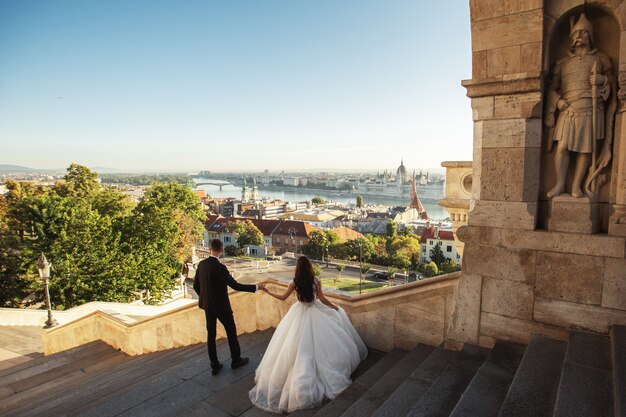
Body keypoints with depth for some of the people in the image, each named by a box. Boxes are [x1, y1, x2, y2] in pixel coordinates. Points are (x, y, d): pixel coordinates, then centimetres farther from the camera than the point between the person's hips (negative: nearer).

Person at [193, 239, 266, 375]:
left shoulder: (201, 264, -3)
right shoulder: (220, 267, -24)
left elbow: (196, 285, 6)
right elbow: (235, 286, -22)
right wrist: (256, 287, -15)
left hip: (207, 305, 6)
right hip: (221, 305, -6)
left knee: (211, 334, 13)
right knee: (231, 331, 13)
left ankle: (215, 365, 22)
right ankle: (236, 360, 28)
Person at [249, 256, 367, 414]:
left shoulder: (294, 282, -12)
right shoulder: (316, 280, -11)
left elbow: (283, 297, 0)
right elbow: (322, 299, -6)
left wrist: (268, 292, 14)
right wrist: (335, 307, 10)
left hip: (300, 313, 0)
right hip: (315, 312, 0)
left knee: (300, 345, 10)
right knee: (316, 342, 14)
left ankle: (301, 378, 15)